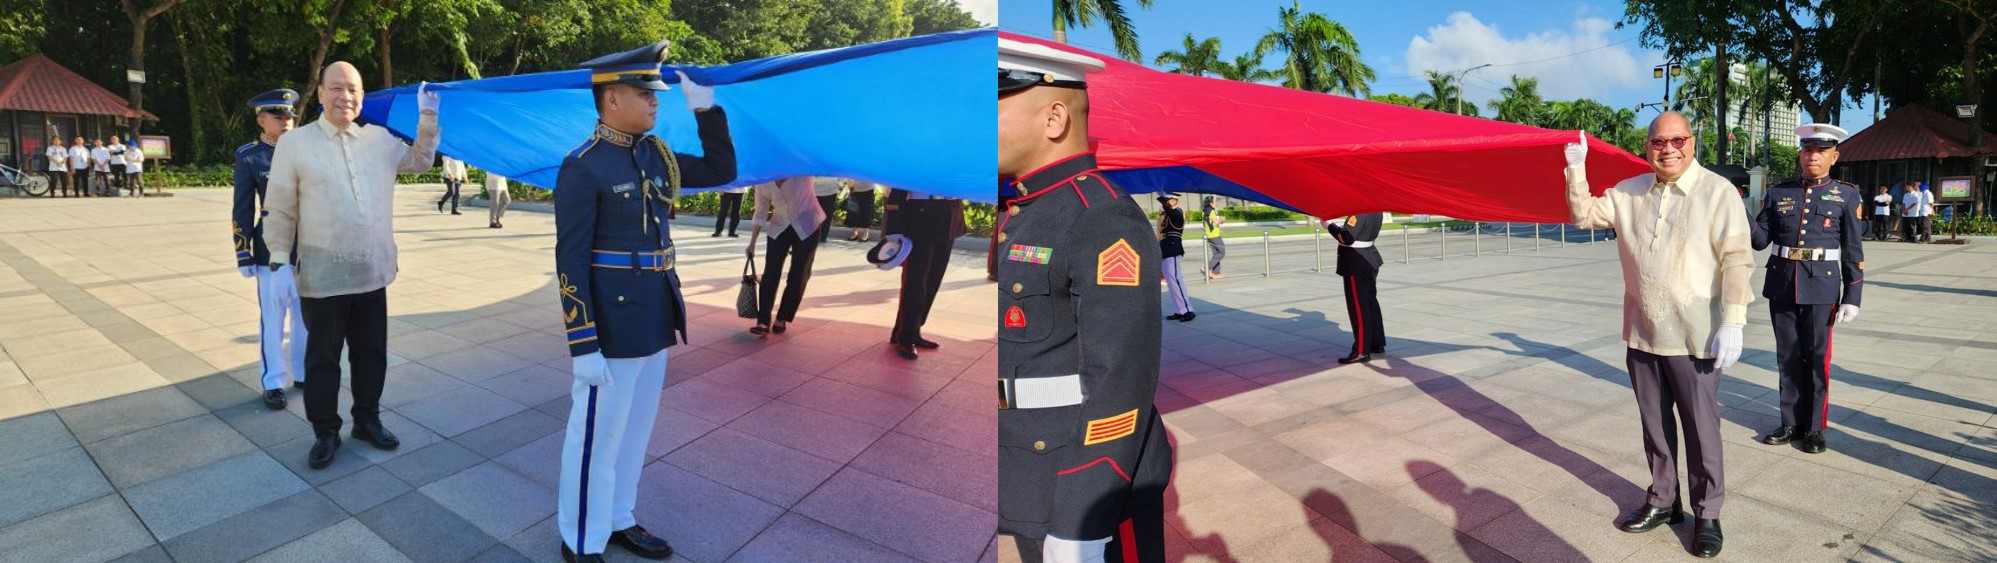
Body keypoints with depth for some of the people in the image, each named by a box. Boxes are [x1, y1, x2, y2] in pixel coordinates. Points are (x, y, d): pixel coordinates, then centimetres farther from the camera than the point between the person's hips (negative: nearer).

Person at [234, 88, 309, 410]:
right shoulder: (249, 156, -2)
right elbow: (242, 210, -2)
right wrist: (244, 255, -5)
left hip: (309, 250, 3)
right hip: (272, 251, -3)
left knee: (306, 318, 11)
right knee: (273, 321, 4)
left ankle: (303, 374, 24)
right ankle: (273, 383, 14)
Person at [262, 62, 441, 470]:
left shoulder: (380, 139, 6)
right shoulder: (294, 144, -4)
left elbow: (420, 162, 22)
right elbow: (279, 213, -2)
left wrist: (427, 118, 10)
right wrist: (280, 263, -8)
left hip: (372, 273, 3)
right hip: (322, 278, -3)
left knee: (371, 353, 13)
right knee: (322, 357, 8)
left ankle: (367, 420, 29)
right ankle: (325, 432, 21)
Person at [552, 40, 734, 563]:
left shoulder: (656, 154, 7)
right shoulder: (582, 168, -15)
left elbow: (722, 171, 15)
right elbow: (570, 261, -16)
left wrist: (706, 109, 2)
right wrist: (583, 346, -18)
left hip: (653, 318, 8)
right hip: (611, 324, -7)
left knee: (635, 430, 19)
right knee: (597, 437, 7)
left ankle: (619, 520, 36)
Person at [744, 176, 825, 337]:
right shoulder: (763, 183, -8)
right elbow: (760, 213, 1)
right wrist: (752, 243, 3)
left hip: (806, 225, -2)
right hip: (779, 227, 3)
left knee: (798, 276, 1)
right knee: (770, 273, -6)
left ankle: (782, 319, 15)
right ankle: (763, 322, -5)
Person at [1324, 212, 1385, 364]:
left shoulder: (1359, 211, -22)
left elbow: (1347, 238, -26)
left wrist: (1329, 225, -13)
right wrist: (1337, 225, 8)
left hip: (1356, 263, -10)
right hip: (1370, 259, 10)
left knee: (1358, 307, -5)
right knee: (1371, 301, 19)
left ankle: (1361, 351, -1)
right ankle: (1377, 343, 30)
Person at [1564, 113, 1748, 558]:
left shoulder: (1718, 192, -9)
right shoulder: (1629, 192, 7)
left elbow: (1736, 260, -12)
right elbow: (1584, 216, 13)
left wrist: (1732, 323, -18)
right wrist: (1576, 171, -1)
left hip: (1694, 337, -5)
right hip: (1642, 334, 5)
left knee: (1701, 427, 5)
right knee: (1654, 424, 15)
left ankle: (1707, 514, 21)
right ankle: (1663, 501, 30)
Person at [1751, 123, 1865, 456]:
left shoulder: (1847, 196, 1)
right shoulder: (1777, 194, 5)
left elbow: (1853, 251, 0)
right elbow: (1760, 240, 4)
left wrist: (1852, 297, -5)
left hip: (1821, 288, -2)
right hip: (1781, 286, 2)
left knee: (1816, 359, 4)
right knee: (1788, 358, 10)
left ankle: (1814, 428, 16)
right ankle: (1792, 423, 20)